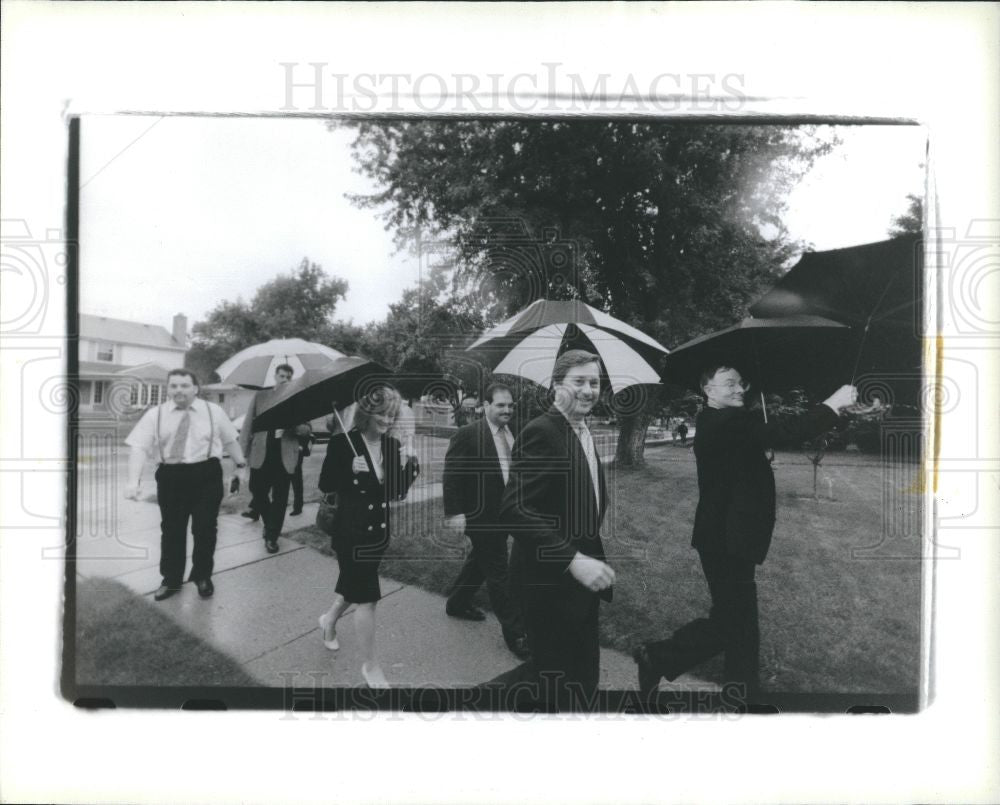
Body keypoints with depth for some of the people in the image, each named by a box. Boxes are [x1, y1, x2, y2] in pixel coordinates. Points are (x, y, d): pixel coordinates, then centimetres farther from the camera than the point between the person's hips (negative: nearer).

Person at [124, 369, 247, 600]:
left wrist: (240, 464, 12)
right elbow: (139, 447, -9)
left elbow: (230, 440, 10)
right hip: (170, 476, 1)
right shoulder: (155, 415, -1)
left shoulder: (213, 411, 0)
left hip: (206, 475, 0)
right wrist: (134, 480, -22)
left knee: (205, 529, 6)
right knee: (171, 530, 10)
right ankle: (171, 580, 27)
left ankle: (202, 577, 26)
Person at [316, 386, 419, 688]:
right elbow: (325, 486, -10)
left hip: (379, 531, 6)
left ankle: (329, 619, 55)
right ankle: (370, 665, 15)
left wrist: (408, 466, -17)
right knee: (367, 597, -2)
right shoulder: (342, 443, -14)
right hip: (351, 531, -6)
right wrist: (350, 471, -26)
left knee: (353, 584, 25)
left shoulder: (393, 445, 0)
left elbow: (398, 493, 0)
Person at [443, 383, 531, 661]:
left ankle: (457, 604, 45)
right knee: (498, 572, 1)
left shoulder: (512, 434, 4)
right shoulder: (467, 435, -17)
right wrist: (454, 513, -20)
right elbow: (451, 475, -17)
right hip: (481, 517, -7)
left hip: (504, 514, 7)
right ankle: (514, 633, 12)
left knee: (479, 562, 23)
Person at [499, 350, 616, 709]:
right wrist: (573, 560, -32)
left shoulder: (583, 433, 10)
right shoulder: (540, 432, -20)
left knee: (586, 680, 21)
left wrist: (593, 561, 10)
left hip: (583, 581, 9)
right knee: (557, 690, 7)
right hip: (551, 583, -9)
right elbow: (515, 510, -29)